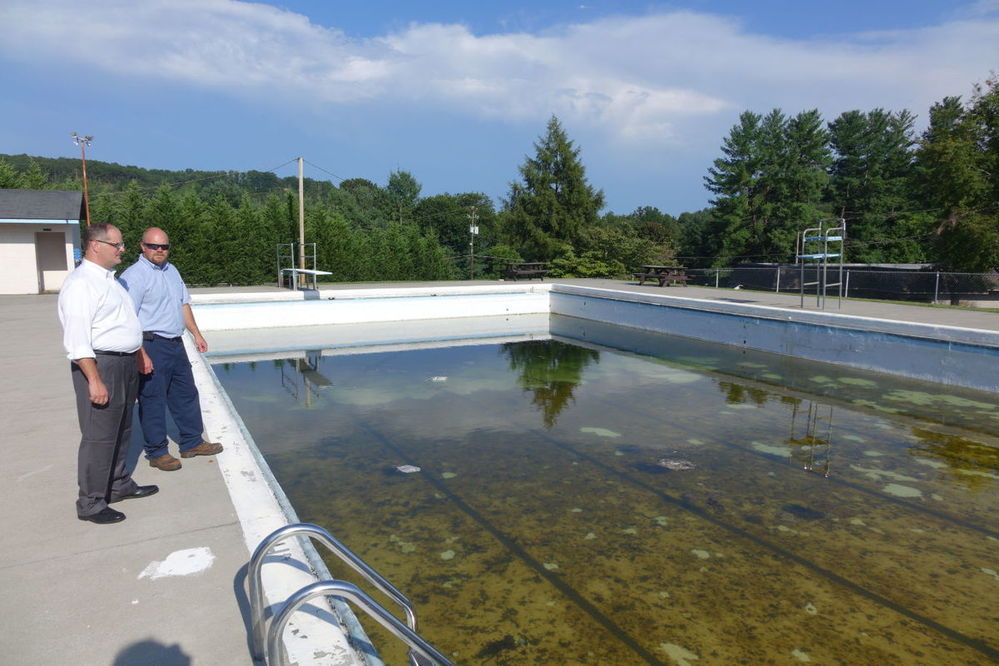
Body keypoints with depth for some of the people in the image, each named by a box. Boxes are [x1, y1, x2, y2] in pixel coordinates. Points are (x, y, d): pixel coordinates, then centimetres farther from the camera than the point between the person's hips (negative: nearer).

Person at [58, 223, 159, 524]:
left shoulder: (109, 279, 15)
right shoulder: (80, 283, -16)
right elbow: (77, 338, -22)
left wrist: (139, 356, 21)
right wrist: (94, 380, -25)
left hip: (125, 363, 10)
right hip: (101, 364, -10)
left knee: (121, 431, 19)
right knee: (99, 437, -2)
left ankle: (119, 484, 34)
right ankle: (90, 504, 10)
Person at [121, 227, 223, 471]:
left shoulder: (171, 271, 13)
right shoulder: (134, 276, -13)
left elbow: (183, 304, 21)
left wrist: (196, 334, 17)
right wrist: (141, 354, -24)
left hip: (175, 343, 8)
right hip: (152, 346, -8)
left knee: (186, 394, 15)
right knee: (152, 399, 1)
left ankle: (192, 442, 28)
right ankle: (157, 452, 13)